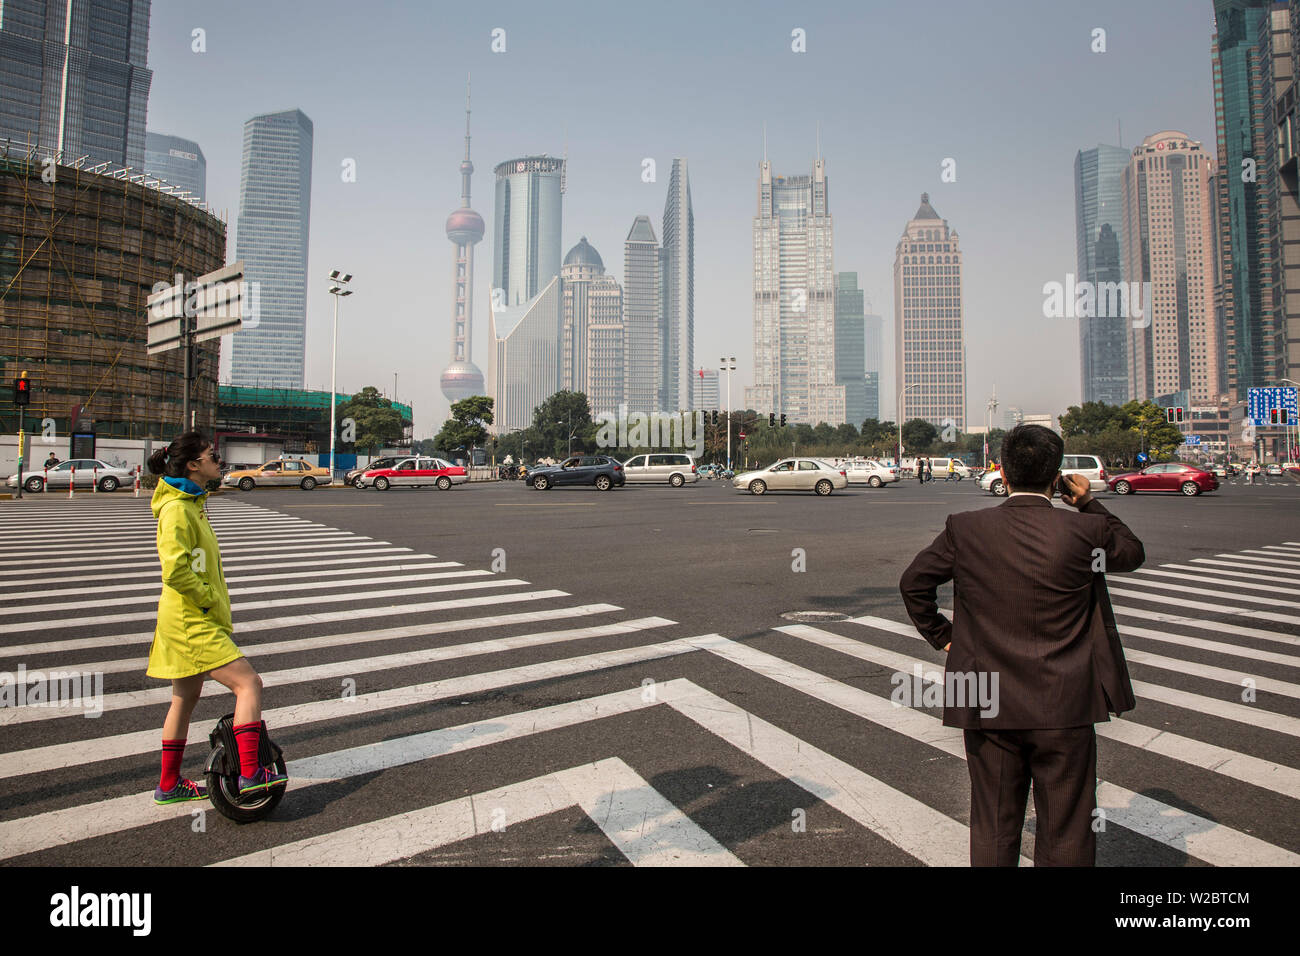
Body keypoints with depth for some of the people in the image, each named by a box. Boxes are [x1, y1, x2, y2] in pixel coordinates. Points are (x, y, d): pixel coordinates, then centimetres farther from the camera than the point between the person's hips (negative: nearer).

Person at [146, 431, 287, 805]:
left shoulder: (191, 503, 13)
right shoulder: (177, 509, -18)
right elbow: (175, 570, -27)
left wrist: (213, 601, 18)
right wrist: (211, 600, -15)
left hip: (194, 620, 11)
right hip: (192, 623, -11)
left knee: (186, 698, 18)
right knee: (249, 682, -12)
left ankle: (169, 785, 31)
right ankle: (250, 773, -9)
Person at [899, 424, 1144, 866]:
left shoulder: (965, 529, -9)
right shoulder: (1086, 530, -10)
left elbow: (913, 583, 0)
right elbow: (1133, 552, 12)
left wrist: (942, 636, 11)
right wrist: (1089, 503, 14)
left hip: (988, 707, 1)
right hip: (1065, 709, 0)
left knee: (993, 832, 17)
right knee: (1066, 836, 16)